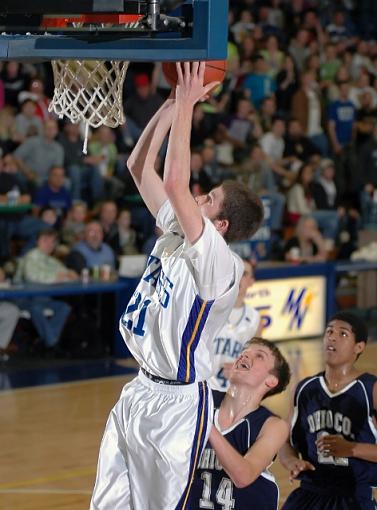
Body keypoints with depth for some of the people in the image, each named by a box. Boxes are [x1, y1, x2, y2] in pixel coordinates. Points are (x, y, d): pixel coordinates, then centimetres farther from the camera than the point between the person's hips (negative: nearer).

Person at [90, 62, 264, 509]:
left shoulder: (220, 263, -19)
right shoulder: (175, 233, 5)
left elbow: (174, 183, -31)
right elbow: (139, 166, 9)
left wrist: (186, 105, -26)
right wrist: (174, 104, 1)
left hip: (177, 404, -8)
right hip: (139, 391, 8)